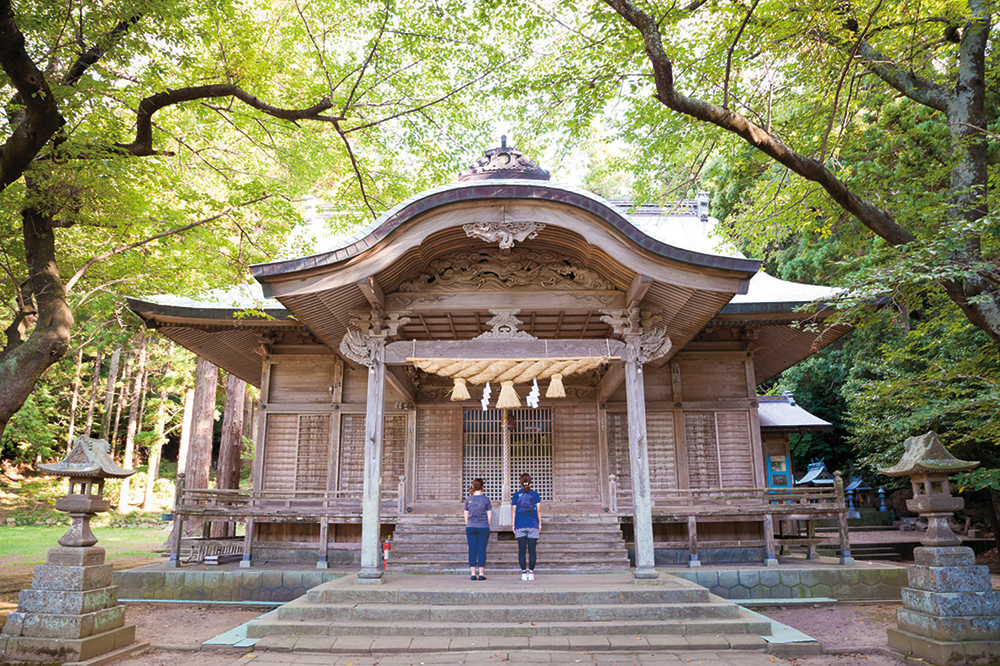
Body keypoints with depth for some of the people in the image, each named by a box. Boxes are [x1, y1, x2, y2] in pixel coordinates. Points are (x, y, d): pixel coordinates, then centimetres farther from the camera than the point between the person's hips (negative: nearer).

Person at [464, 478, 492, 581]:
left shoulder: (468, 499, 2)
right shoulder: (485, 499, -3)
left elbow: (466, 514, 7)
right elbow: (490, 514, 0)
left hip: (470, 527, 2)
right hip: (483, 528, -2)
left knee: (472, 550, 5)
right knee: (482, 550, 3)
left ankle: (473, 574, 6)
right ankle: (481, 574, 5)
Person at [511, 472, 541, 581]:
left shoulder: (516, 495, 3)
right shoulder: (535, 494, 3)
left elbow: (514, 511, 3)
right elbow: (538, 511, 4)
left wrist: (513, 525, 8)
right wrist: (540, 524, 11)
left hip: (520, 526, 0)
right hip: (533, 525, 0)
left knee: (521, 550, 3)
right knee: (532, 550, 2)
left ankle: (524, 572, 2)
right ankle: (531, 573, 1)